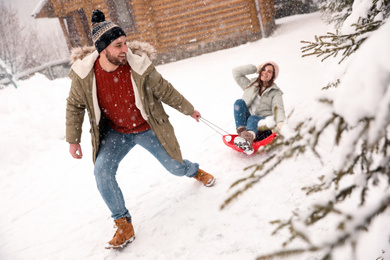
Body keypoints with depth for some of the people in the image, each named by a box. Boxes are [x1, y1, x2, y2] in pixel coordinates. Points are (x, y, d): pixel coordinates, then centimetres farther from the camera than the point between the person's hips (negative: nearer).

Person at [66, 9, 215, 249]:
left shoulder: (139, 65, -24)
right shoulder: (84, 73, -20)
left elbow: (165, 91, -8)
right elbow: (74, 106, -2)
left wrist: (188, 110, 4)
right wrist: (73, 140, 1)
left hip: (147, 129, -1)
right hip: (115, 133, 1)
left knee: (176, 168, 10)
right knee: (102, 172, -20)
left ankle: (196, 171, 51)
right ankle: (124, 226, -1)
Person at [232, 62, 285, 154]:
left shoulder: (275, 92, 14)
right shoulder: (250, 85, 24)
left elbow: (278, 108, -4)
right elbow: (236, 72, 18)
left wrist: (280, 122, -26)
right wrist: (255, 69, 18)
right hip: (246, 121, 3)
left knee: (253, 119, -37)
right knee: (239, 102, -22)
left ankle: (249, 138, -75)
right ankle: (241, 131, -47)